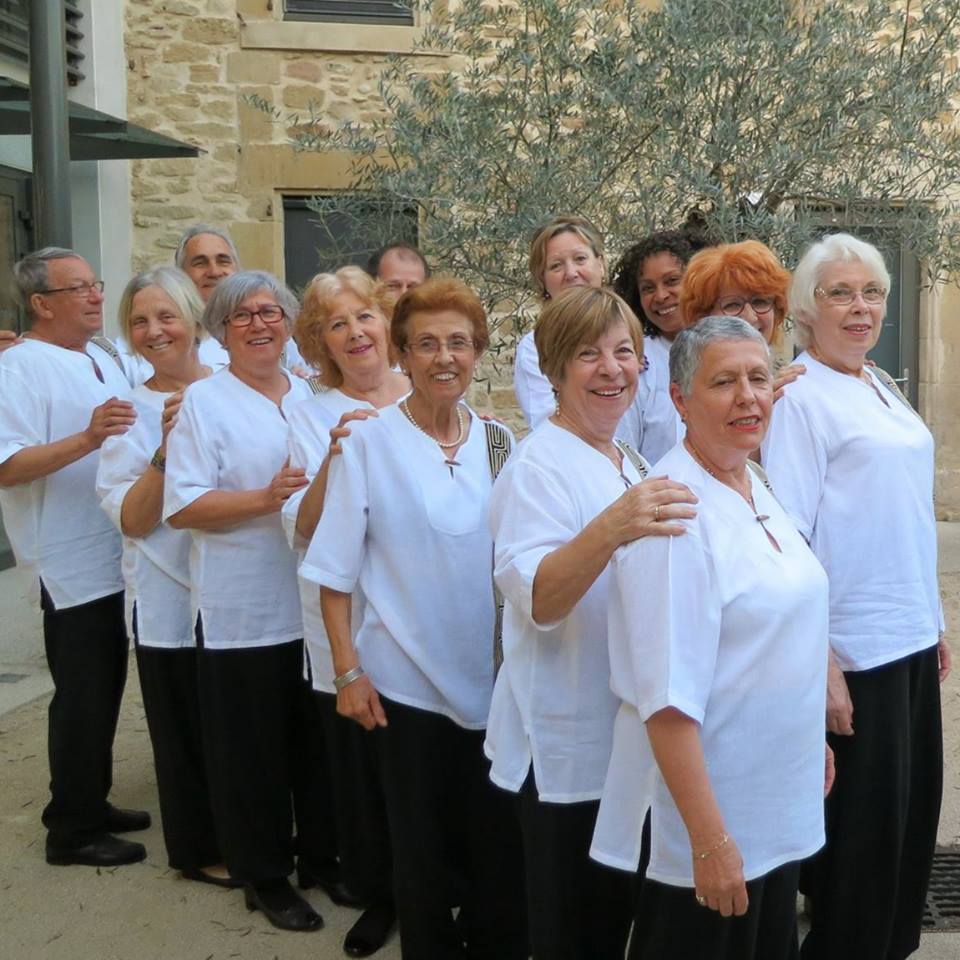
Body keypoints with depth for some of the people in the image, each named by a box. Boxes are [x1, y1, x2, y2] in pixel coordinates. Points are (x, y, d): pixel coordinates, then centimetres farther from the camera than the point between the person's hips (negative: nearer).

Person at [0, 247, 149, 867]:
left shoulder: (101, 359, 13)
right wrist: (87, 438, -33)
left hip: (112, 557, 9)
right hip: (71, 565, -9)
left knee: (104, 689, 17)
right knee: (82, 696, 0)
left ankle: (92, 803, 32)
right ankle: (71, 830, 15)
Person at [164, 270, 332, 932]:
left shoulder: (311, 397, 11)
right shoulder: (204, 401, -5)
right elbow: (181, 506, -13)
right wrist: (267, 498, -22)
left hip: (315, 603, 5)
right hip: (244, 612, -5)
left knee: (318, 740, 15)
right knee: (253, 749, 7)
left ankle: (319, 852, 35)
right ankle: (264, 877, 25)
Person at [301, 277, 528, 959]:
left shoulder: (499, 441, 3)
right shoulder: (369, 441, -7)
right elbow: (335, 571, -5)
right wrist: (348, 669, -9)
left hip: (496, 677, 3)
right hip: (408, 681, -2)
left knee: (502, 846, 12)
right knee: (424, 846, 12)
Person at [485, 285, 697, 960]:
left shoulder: (633, 467, 10)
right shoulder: (538, 466, -16)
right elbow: (536, 601, -30)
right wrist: (608, 530, -45)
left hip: (631, 738, 8)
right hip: (567, 747, -8)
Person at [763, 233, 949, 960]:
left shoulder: (882, 389, 11)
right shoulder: (800, 396, -13)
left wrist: (934, 624, 17)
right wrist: (818, 663, -21)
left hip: (911, 641, 8)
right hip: (853, 653, -8)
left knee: (911, 813, 18)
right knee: (862, 831, 4)